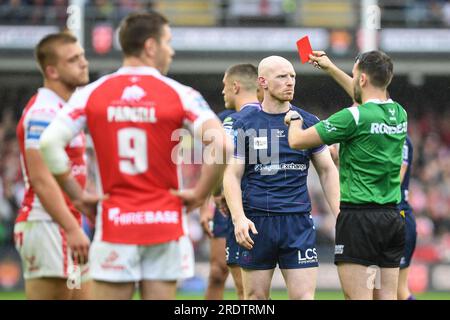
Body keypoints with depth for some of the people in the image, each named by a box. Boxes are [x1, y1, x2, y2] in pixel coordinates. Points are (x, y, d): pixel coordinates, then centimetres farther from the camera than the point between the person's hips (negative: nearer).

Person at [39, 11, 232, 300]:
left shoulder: (92, 93, 1)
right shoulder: (179, 95, -4)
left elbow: (49, 142, -8)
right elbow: (221, 145, -17)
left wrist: (78, 196, 0)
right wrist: (200, 194, -4)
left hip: (115, 222, 1)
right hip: (165, 223, 0)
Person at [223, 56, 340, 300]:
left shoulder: (308, 122, 7)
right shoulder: (244, 123, 3)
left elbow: (327, 170, 13)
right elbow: (232, 175, 0)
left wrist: (339, 215, 1)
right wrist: (238, 218, -14)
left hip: (298, 222, 1)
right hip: (256, 223, -1)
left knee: (303, 295, -7)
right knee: (255, 297, 5)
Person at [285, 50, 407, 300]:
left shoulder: (354, 117, -14)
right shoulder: (398, 113, 8)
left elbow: (297, 141, -7)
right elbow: (370, 98, 32)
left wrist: (294, 119, 15)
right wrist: (331, 68, 40)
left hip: (359, 219, -7)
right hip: (392, 218, 7)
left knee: (358, 297, -7)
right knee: (387, 297, 7)